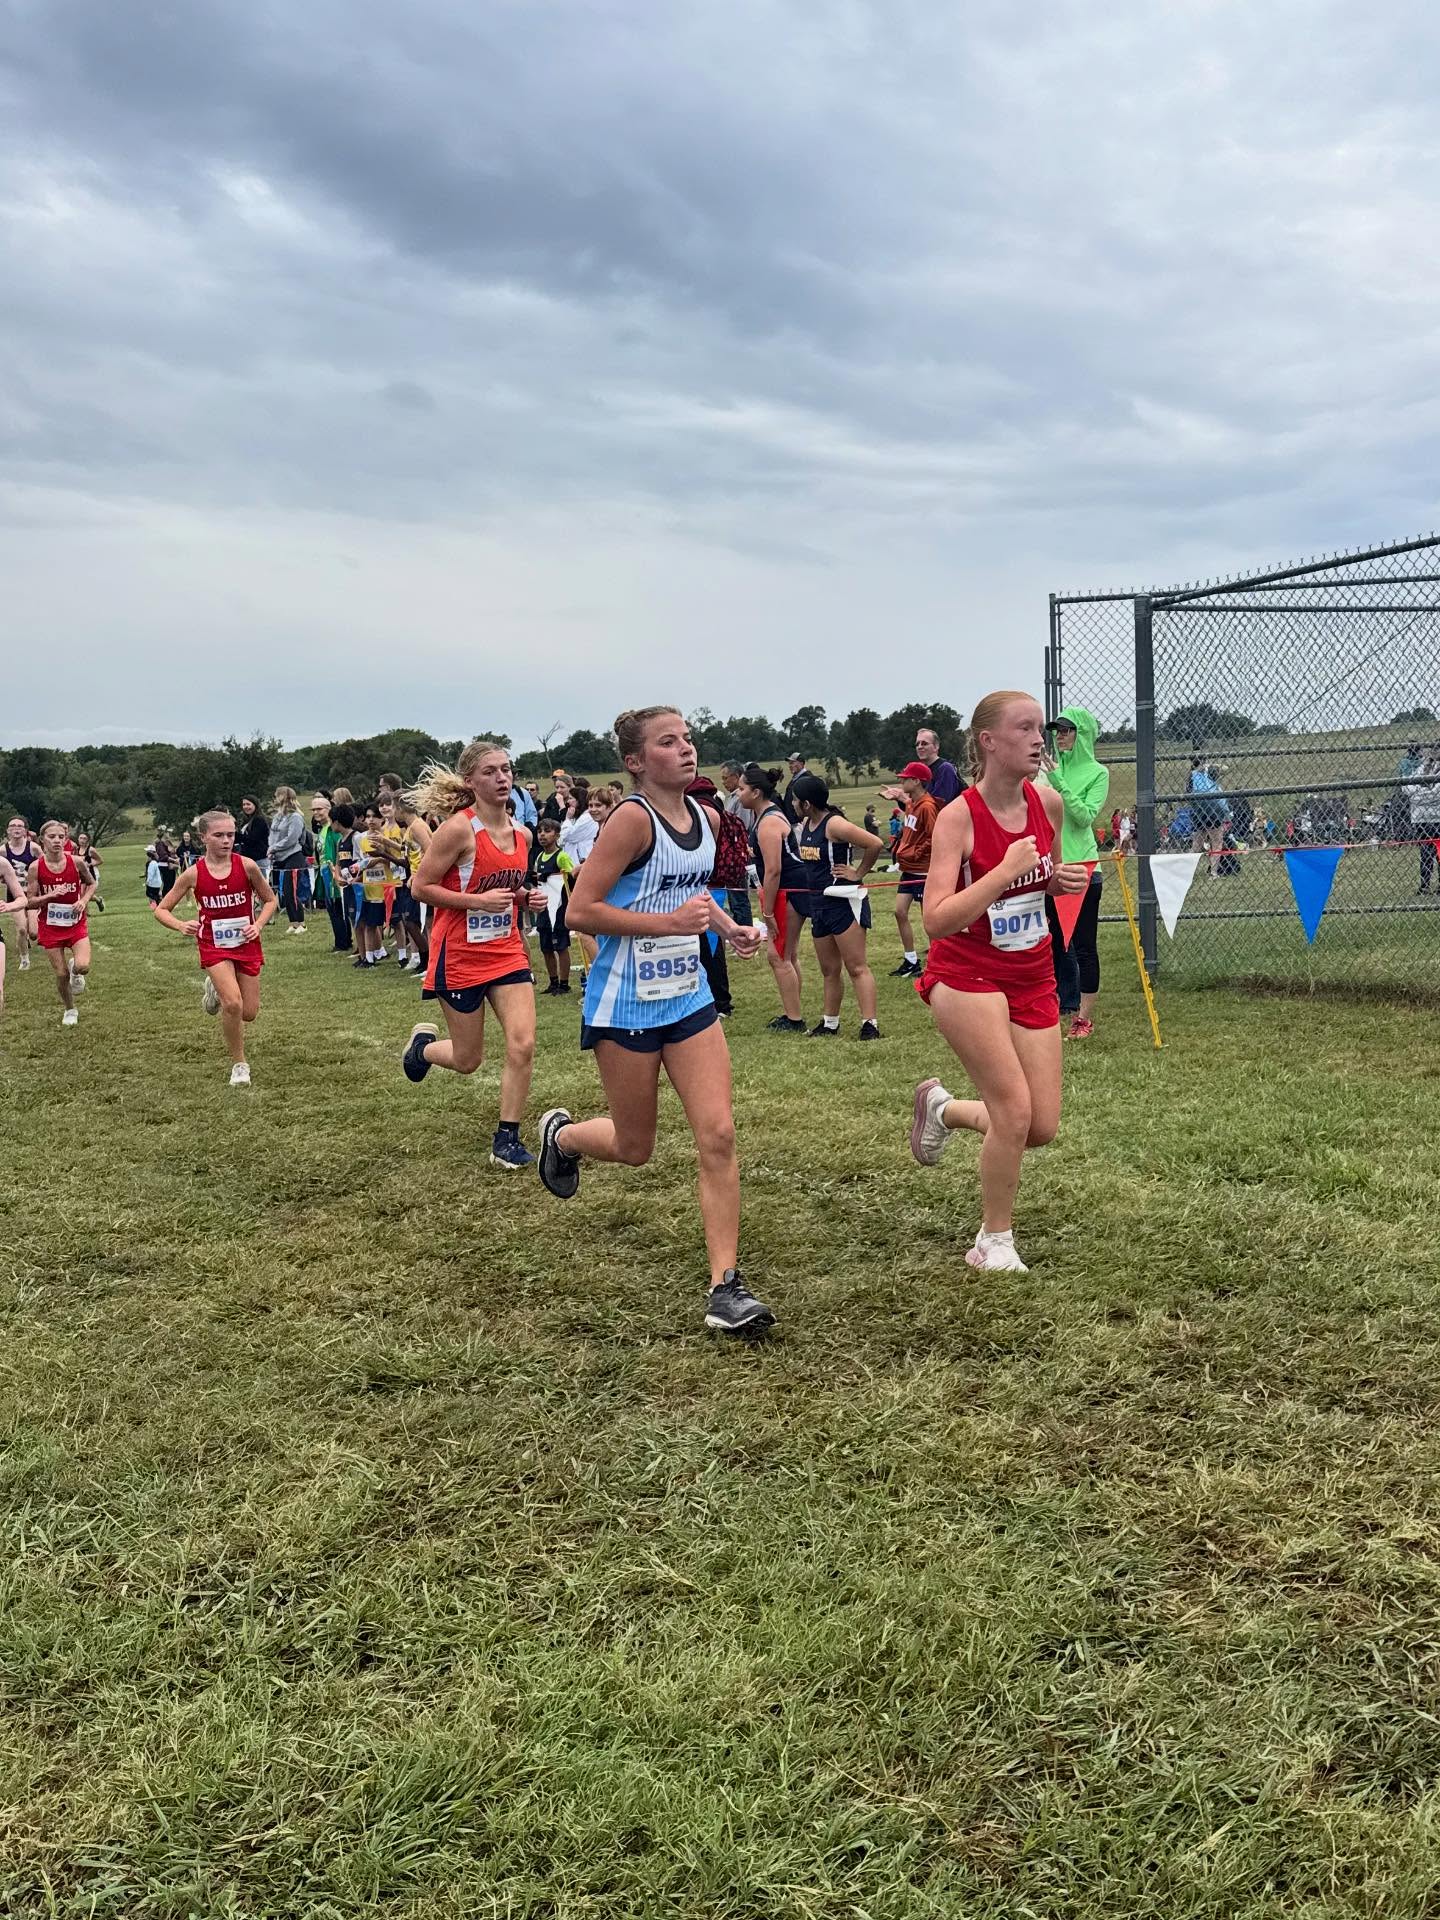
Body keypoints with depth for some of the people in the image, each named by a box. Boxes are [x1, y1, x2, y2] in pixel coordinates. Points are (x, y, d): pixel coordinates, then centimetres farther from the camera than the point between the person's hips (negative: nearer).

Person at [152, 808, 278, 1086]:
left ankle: (217, 988, 38)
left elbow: (270, 900, 4)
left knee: (249, 1013, 4)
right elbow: (161, 910, -2)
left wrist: (259, 925, -13)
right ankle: (239, 1064, -1)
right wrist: (181, 926, -21)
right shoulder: (193, 873, -10)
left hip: (246, 943, 2)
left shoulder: (246, 865, -10)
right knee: (233, 1004, -22)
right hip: (214, 946, -2)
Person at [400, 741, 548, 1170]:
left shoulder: (521, 833, 5)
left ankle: (507, 1138, 5)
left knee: (523, 1045, -8)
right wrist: (478, 901, -23)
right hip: (460, 955, -5)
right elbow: (420, 887, -13)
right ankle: (423, 1044, 40)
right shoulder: (459, 829, -15)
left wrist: (528, 897, 0)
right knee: (467, 1060, 6)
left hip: (507, 951, 5)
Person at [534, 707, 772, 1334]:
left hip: (689, 997, 6)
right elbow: (580, 910, -19)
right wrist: (670, 921, -23)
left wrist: (726, 925, 6)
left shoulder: (706, 817, 5)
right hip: (626, 1005, -6)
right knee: (634, 1148, 9)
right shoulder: (633, 818, -16)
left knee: (718, 1134, -6)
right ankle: (561, 1133, 43)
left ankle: (725, 1284, 0)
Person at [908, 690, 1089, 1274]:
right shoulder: (958, 817, -17)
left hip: (1032, 978, 6)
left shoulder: (1049, 803, -2)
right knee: (1015, 1110, -13)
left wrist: (1064, 879, -4)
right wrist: (1005, 870, -31)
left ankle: (943, 1109, 32)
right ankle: (993, 1243, 9)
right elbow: (936, 920, -26)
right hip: (966, 976, -6)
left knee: (1042, 1127, 3)